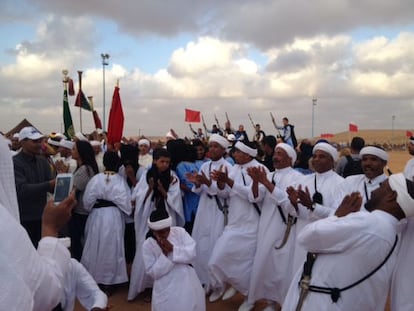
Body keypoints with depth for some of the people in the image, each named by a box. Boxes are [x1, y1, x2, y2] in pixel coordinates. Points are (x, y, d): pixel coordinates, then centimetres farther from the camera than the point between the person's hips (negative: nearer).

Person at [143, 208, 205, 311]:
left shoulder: (179, 232, -4)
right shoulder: (147, 245, -7)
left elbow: (192, 253, -9)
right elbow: (153, 273, -8)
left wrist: (172, 249, -20)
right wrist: (164, 254, -20)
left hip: (187, 282, 2)